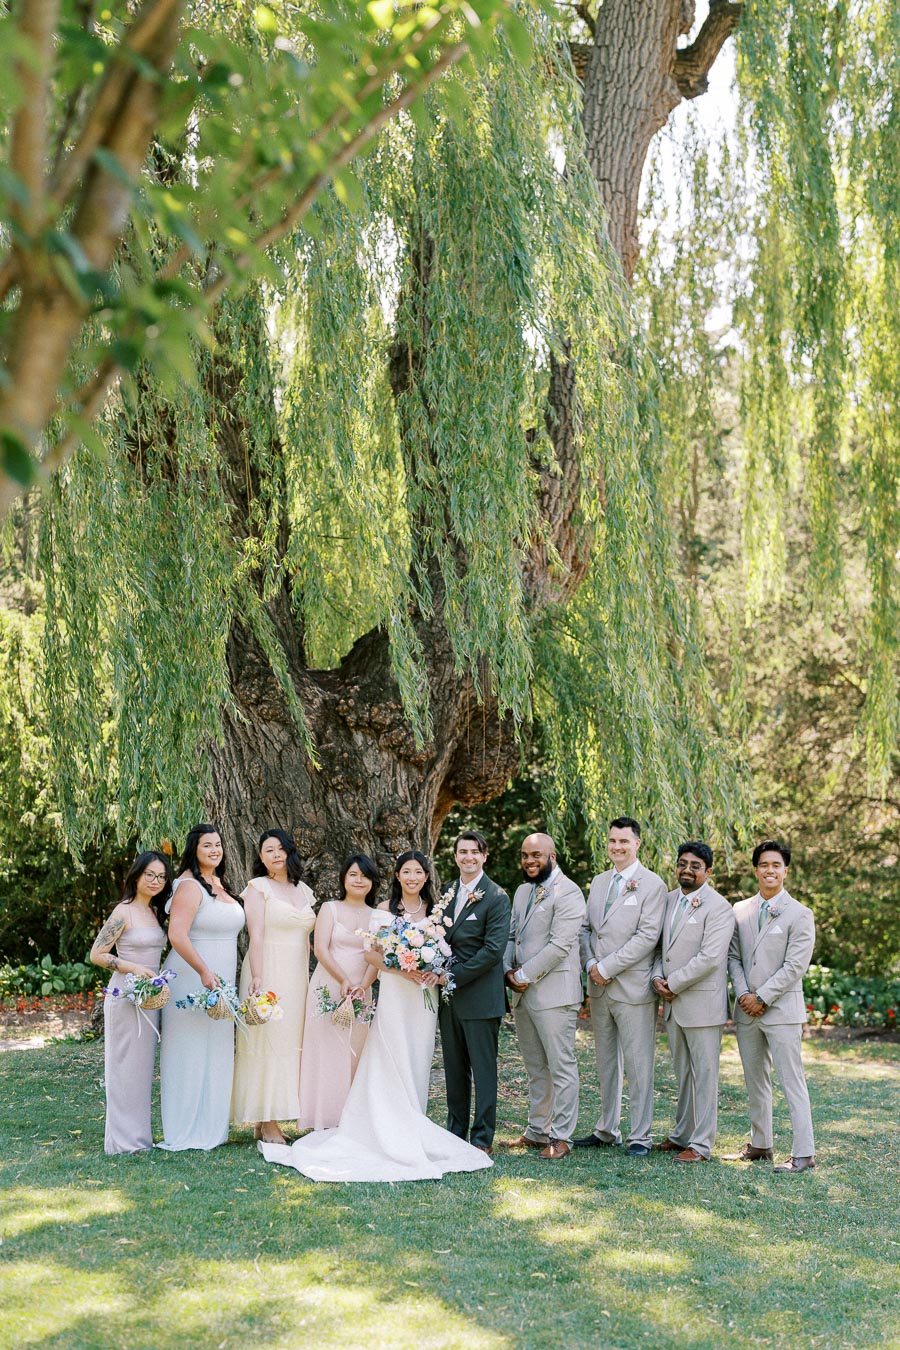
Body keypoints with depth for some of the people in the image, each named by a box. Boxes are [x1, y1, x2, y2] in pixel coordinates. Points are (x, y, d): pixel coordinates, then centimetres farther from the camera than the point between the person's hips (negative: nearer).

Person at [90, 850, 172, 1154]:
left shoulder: (155, 912, 13)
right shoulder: (124, 912, -11)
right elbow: (97, 954, -12)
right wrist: (134, 968, -21)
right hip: (126, 995, -8)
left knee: (143, 1065, 12)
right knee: (126, 1064, -2)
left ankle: (139, 1134, 20)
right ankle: (124, 1139, 5)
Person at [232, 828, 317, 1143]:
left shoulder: (303, 890, 15)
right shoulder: (258, 887, -3)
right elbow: (255, 935, -11)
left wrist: (308, 977, 13)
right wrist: (256, 977, -20)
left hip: (297, 976, 6)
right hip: (268, 972, -6)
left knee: (290, 1042, 4)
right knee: (267, 1041, -7)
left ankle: (268, 1119, 9)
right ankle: (266, 1122, -4)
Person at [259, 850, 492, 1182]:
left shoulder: (433, 911, 11)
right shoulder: (385, 910, -1)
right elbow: (371, 953, -4)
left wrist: (436, 971, -6)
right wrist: (403, 968, -17)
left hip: (424, 996, 4)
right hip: (394, 994, -4)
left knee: (418, 1064, 6)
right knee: (394, 1064, -5)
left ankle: (412, 1127, 15)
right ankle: (395, 1135, -2)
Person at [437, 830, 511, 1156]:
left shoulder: (496, 897, -9)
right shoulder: (446, 892, 12)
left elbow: (494, 949, -16)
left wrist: (455, 975, -17)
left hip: (480, 997, -6)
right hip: (448, 996, 6)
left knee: (483, 1070, 1)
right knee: (454, 1069, 13)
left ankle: (482, 1138, 8)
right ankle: (455, 1132, 22)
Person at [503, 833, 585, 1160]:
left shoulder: (568, 893, -11)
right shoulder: (522, 892, 16)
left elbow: (558, 945, -18)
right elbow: (511, 936, 19)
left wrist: (525, 976, -13)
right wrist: (509, 971, 1)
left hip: (554, 993, -8)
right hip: (522, 995, 8)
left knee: (561, 1067, -2)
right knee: (536, 1069, 15)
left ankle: (561, 1137, 3)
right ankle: (537, 1131, 23)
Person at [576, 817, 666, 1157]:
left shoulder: (652, 884, -7)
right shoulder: (598, 882, 14)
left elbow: (647, 935, -14)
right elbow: (586, 927, 15)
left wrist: (607, 966, -15)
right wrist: (590, 963, -3)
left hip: (633, 987, -6)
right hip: (599, 988, 7)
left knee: (638, 1065, -1)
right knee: (605, 1063, 14)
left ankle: (640, 1136, 7)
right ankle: (607, 1130, 24)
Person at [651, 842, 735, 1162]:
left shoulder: (718, 907, -12)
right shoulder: (670, 900, 12)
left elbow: (710, 958, -19)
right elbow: (661, 946, 16)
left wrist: (673, 984, -14)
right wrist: (658, 977, -3)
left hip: (702, 1003, -7)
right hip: (673, 1004, 7)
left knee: (704, 1074, 0)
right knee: (683, 1073, 16)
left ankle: (701, 1144, 6)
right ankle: (682, 1135, 26)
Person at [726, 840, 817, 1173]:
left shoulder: (799, 914, -5)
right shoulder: (740, 911, 10)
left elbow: (795, 966, -11)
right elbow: (733, 957, 10)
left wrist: (762, 998, -12)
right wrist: (743, 994, -5)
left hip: (782, 1009, -6)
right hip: (747, 1009, 6)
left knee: (792, 1082, -6)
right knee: (755, 1081, 14)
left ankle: (803, 1154, -4)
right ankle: (760, 1143, 25)